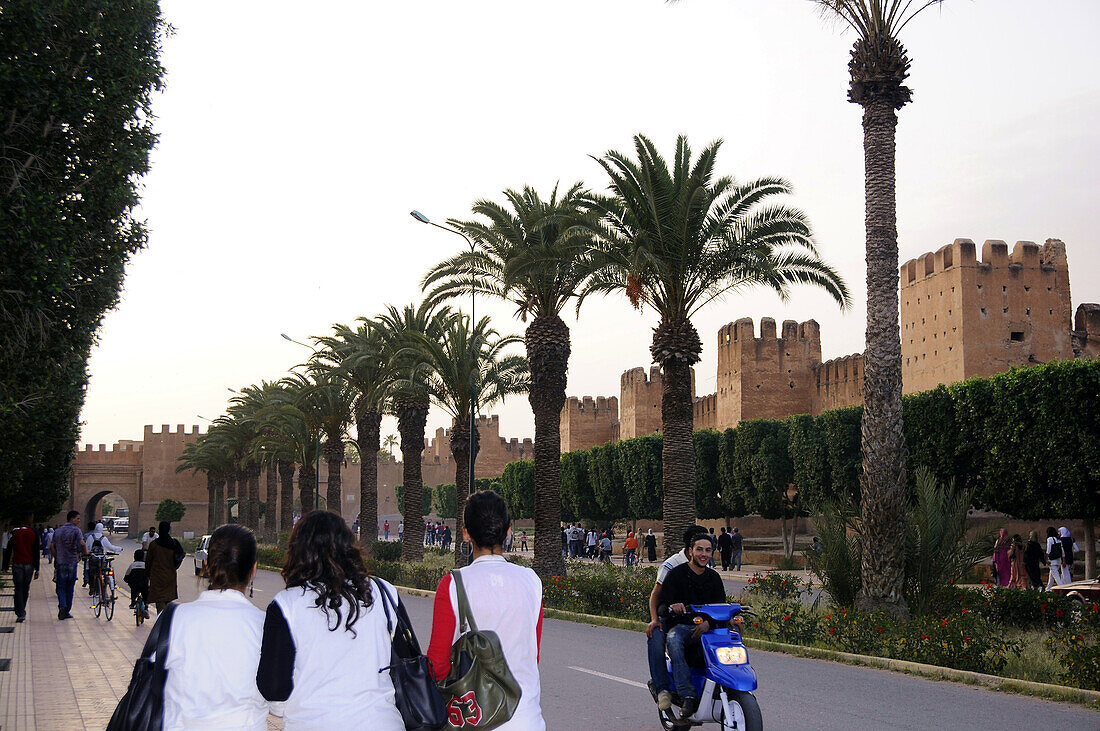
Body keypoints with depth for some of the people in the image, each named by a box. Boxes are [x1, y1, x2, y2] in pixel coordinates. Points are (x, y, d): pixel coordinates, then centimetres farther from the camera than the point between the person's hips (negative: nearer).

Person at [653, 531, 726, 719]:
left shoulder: (714, 577, 15)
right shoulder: (676, 574, 1)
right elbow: (661, 605, -5)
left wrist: (708, 622, -16)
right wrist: (671, 608, -31)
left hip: (706, 627, 4)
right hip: (680, 626, -3)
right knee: (673, 640, -38)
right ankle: (688, 696, -45)